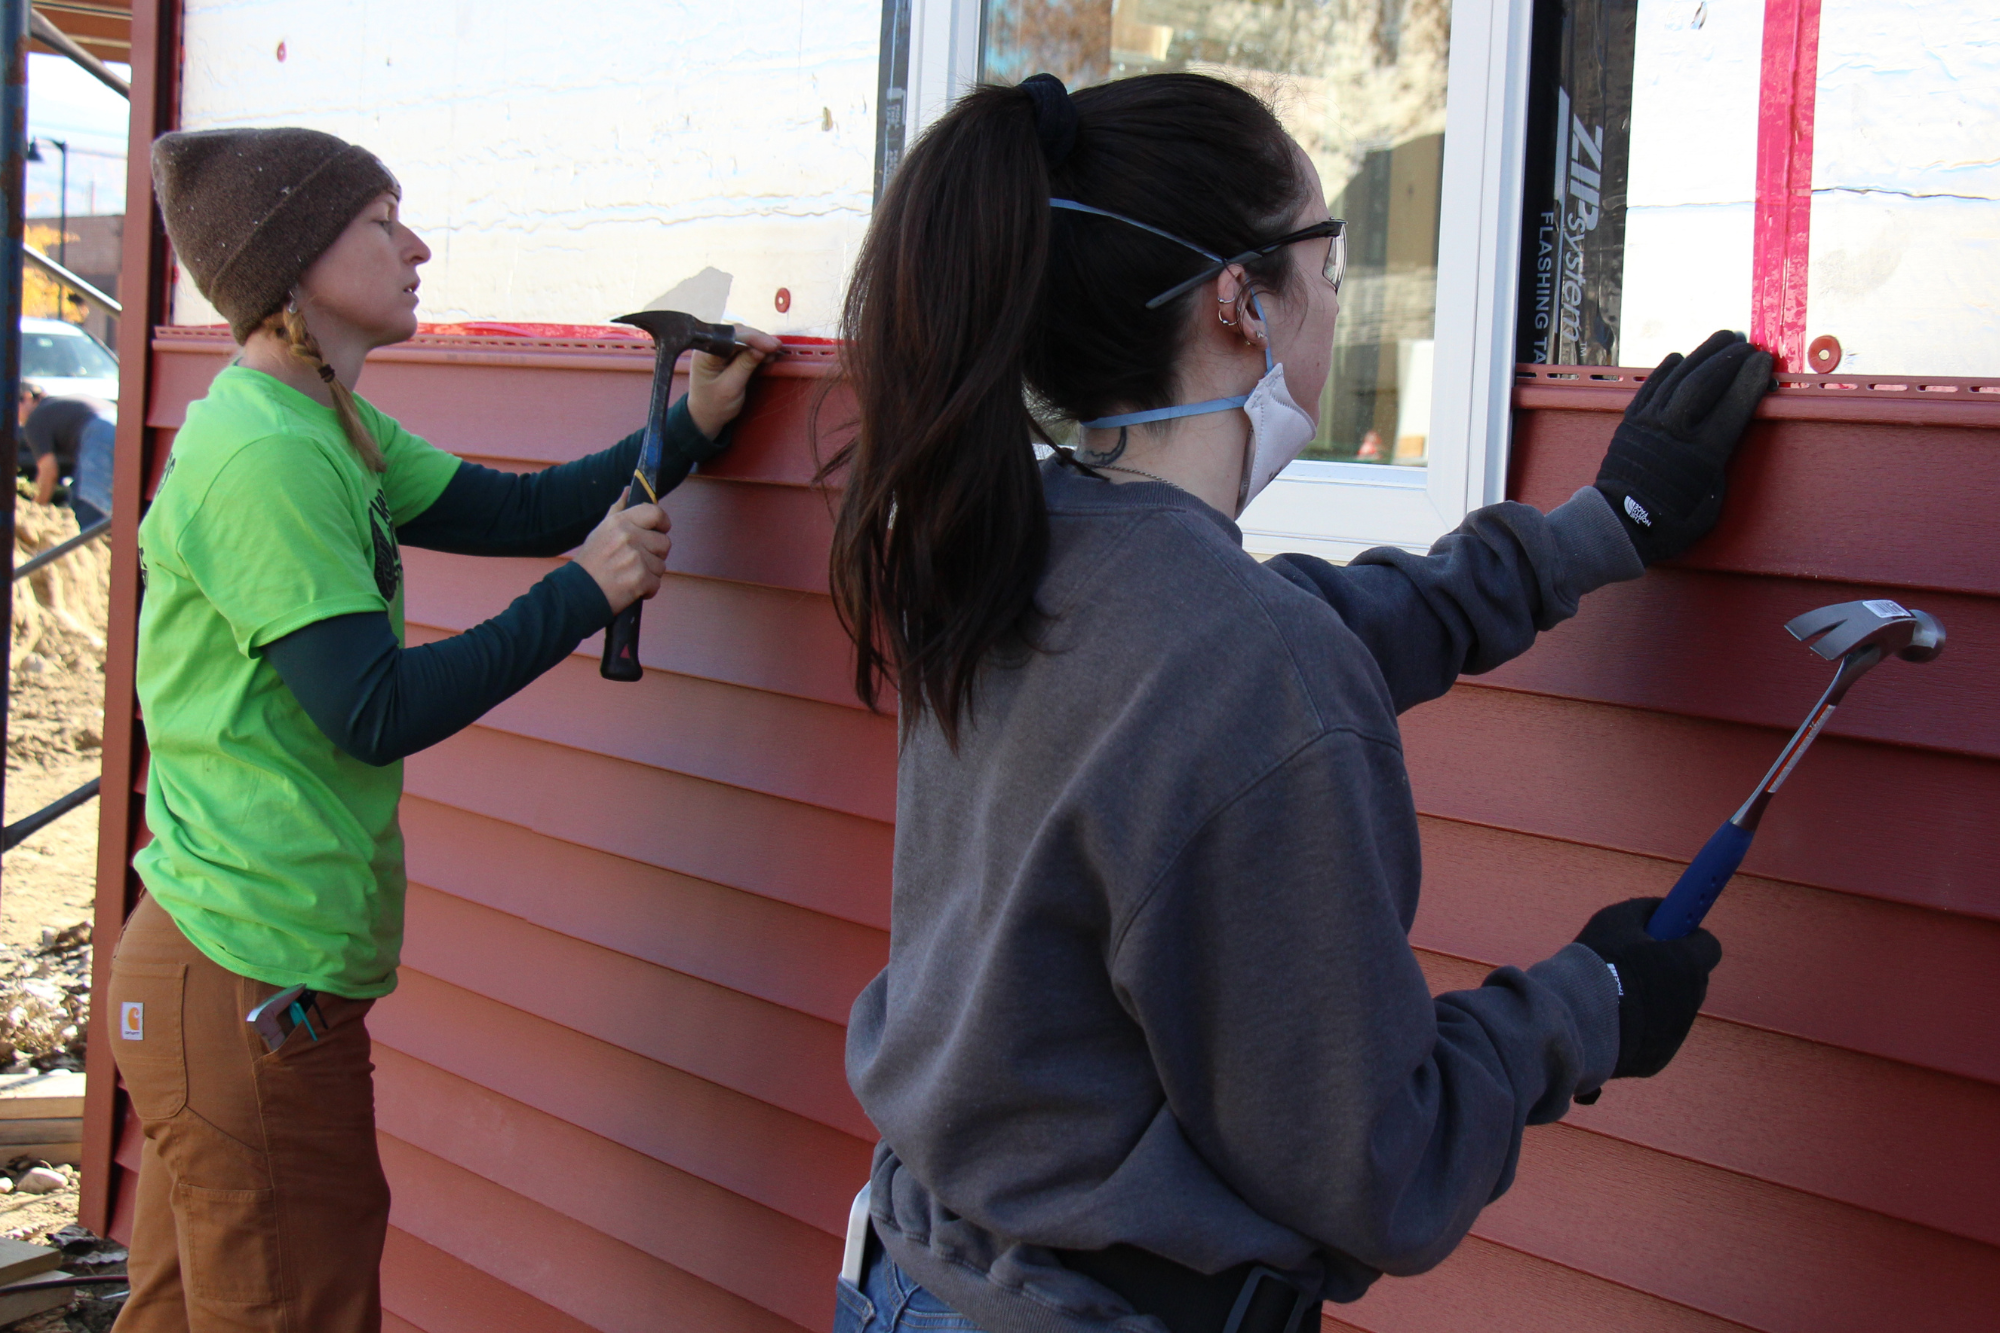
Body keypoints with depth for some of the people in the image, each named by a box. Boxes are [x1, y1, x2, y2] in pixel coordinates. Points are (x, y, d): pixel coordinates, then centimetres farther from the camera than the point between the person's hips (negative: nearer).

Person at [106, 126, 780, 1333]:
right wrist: (588, 593, -15)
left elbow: (515, 511, 13)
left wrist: (690, 429, 4)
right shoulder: (266, 457, -20)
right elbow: (373, 714, -22)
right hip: (253, 983, -10)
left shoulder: (330, 430, 11)